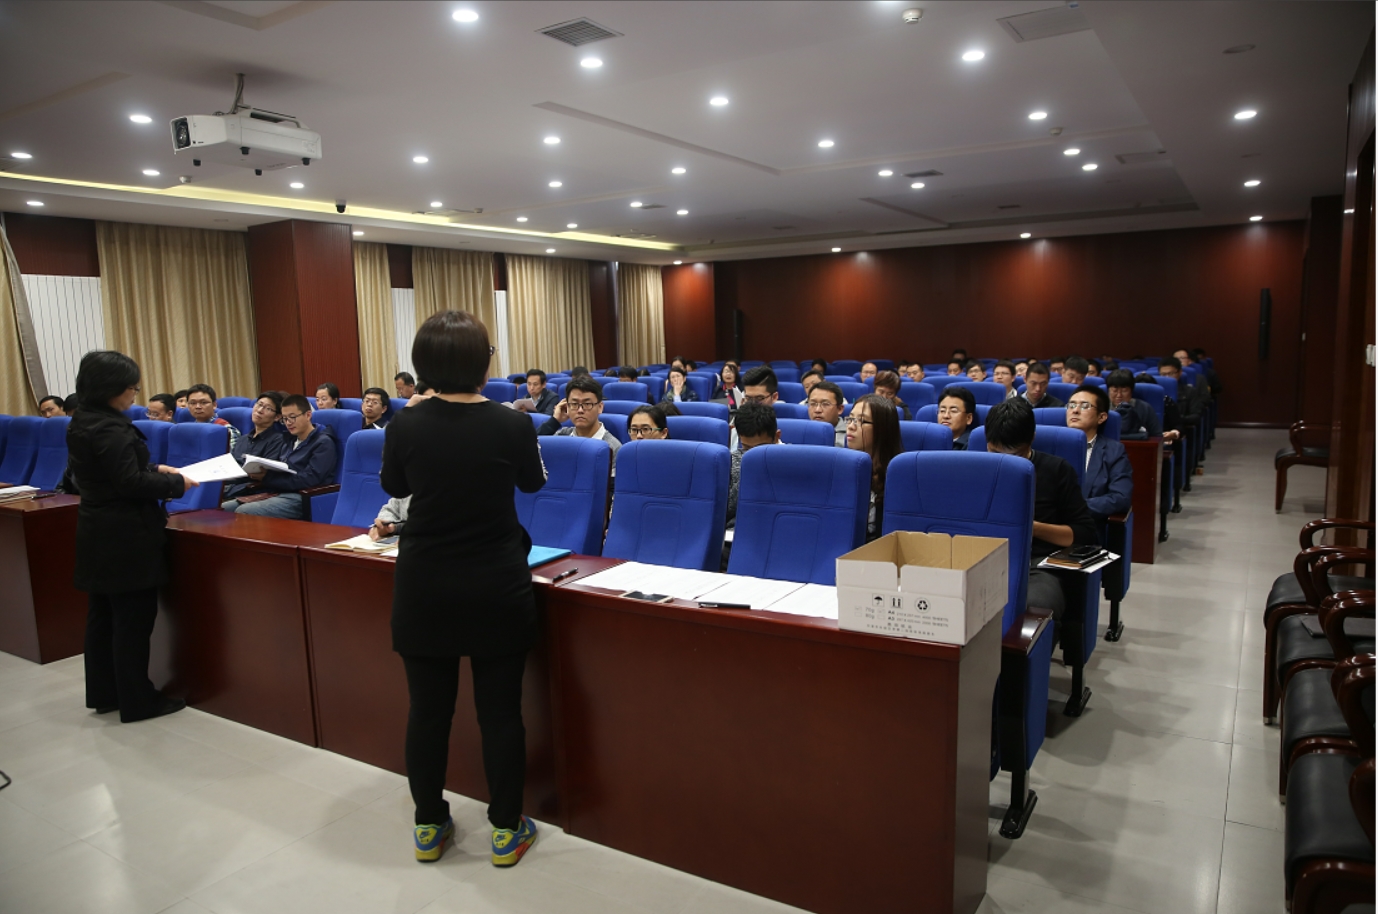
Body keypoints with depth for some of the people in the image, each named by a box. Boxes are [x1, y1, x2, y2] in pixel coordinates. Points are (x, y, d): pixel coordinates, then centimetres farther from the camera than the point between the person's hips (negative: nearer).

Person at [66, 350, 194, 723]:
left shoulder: (83, 422, 9)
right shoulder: (110, 428, -21)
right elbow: (131, 483, -22)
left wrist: (154, 469, 13)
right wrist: (174, 483, -11)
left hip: (99, 534, 10)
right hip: (125, 537, -10)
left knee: (103, 615, 16)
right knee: (133, 618, -1)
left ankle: (104, 693, 27)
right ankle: (137, 701, 7)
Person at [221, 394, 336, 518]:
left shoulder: (323, 443, -4)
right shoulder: (293, 440, 23)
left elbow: (310, 479, -16)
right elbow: (284, 471, 18)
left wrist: (267, 477, -17)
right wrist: (261, 472, -5)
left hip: (298, 498, -8)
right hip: (276, 493, 8)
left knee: (242, 513, -26)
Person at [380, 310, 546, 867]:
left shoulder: (405, 426, -10)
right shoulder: (512, 424, -13)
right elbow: (534, 483, 7)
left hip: (424, 590, 1)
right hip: (497, 590, -1)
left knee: (428, 709, 14)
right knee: (500, 710, 10)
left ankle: (429, 827, 30)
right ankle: (506, 831, 22)